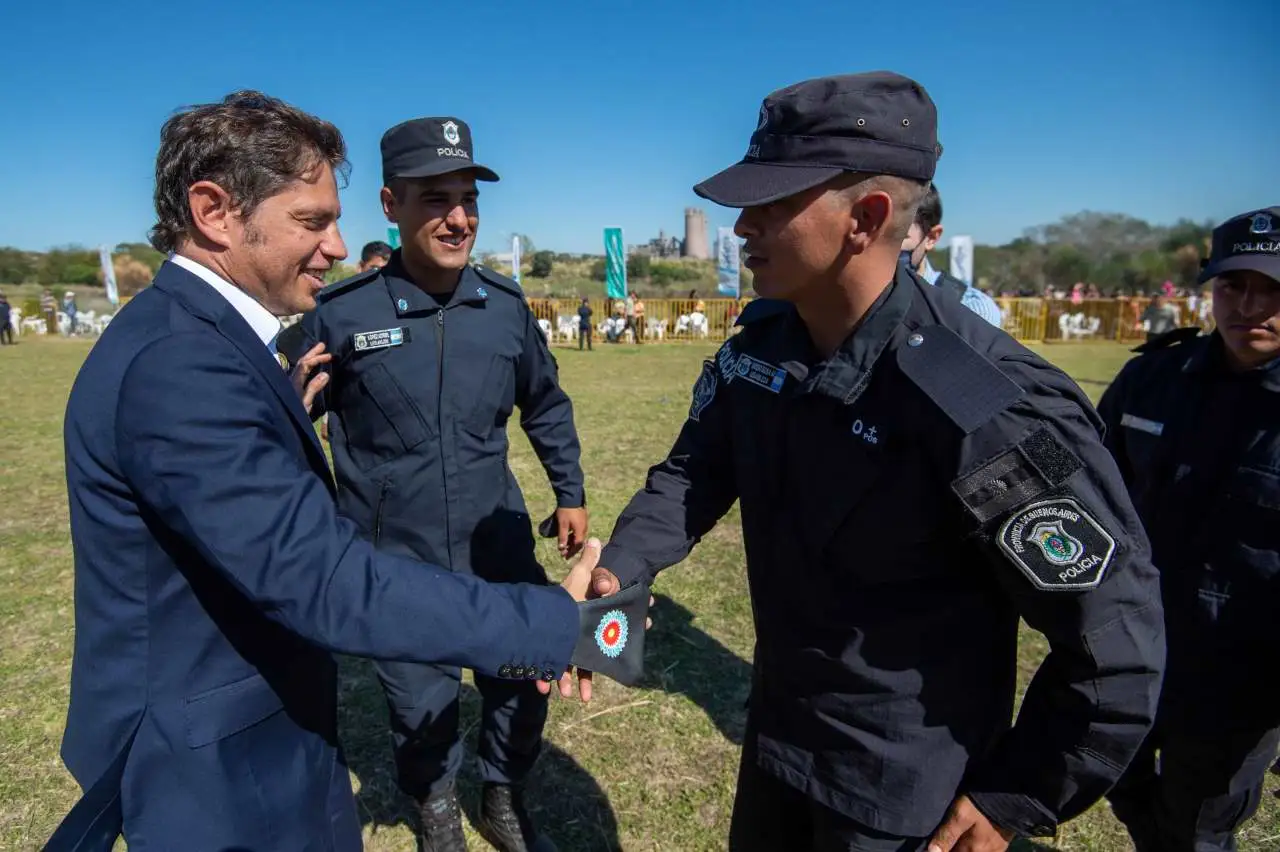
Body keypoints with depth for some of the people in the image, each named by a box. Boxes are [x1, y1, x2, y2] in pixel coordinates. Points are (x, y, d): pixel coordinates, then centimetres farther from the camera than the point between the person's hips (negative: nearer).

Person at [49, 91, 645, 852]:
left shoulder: (193, 339, 4)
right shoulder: (177, 364, -29)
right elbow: (324, 576, -35)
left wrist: (288, 411, 3)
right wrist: (555, 625, -34)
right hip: (222, 767, -9)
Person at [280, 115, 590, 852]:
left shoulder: (506, 306, -5)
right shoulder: (341, 313, -13)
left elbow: (548, 407, 10)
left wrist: (571, 493, 11)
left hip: (500, 550, 3)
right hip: (395, 561, -2)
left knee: (523, 688, 16)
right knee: (422, 706, 16)